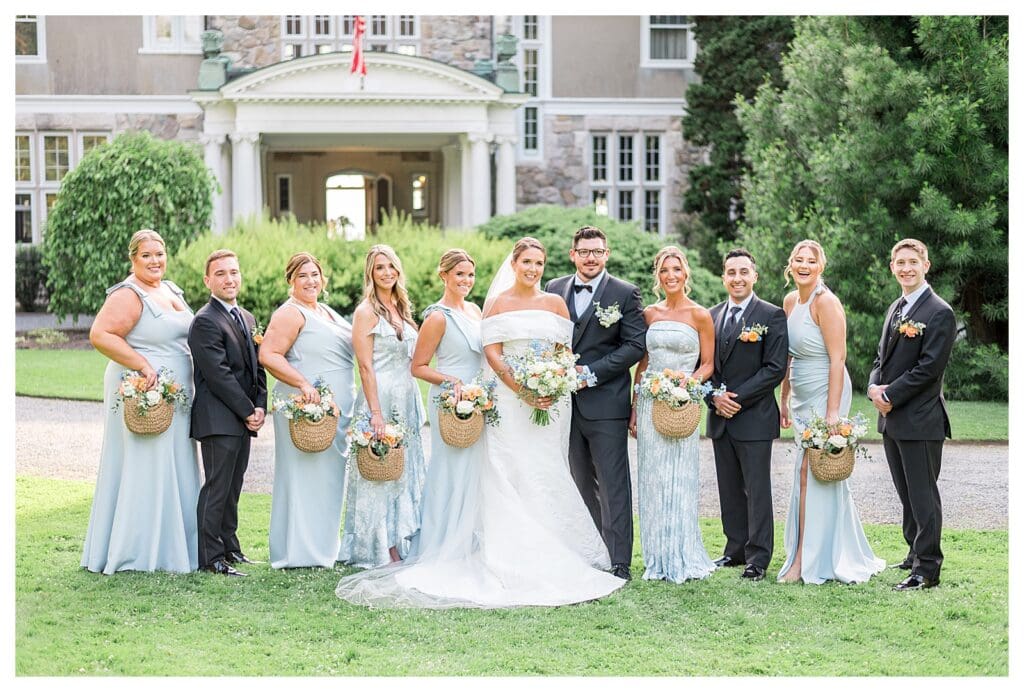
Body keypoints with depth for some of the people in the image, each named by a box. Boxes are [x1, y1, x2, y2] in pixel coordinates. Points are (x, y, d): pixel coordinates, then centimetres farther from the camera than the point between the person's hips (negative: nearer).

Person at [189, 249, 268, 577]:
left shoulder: (247, 318, 17)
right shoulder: (205, 321, -12)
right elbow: (219, 375, -17)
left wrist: (260, 406, 2)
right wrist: (248, 411, -14)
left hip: (244, 419, 8)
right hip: (218, 419, -8)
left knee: (232, 487, 14)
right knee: (217, 487, -6)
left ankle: (229, 547, 22)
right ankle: (211, 557, -1)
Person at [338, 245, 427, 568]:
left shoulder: (401, 309, 14)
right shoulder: (366, 312, -8)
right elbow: (365, 365, -13)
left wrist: (417, 406, 14)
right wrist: (376, 412, -19)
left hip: (407, 401, 8)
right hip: (380, 398, -8)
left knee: (406, 472, 10)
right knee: (381, 472, -2)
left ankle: (401, 545, 17)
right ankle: (384, 550, 4)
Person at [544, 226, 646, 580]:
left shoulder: (625, 293, -3)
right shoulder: (554, 289, 10)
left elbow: (636, 344, -8)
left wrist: (591, 373, -14)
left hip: (605, 403, -5)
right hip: (566, 402, 5)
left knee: (613, 486, -5)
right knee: (581, 483, 12)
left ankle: (618, 564, -4)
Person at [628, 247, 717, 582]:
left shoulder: (700, 315, -1)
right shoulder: (650, 313, 10)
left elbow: (707, 365, 1)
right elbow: (642, 363, 13)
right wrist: (634, 408, 9)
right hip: (649, 404, 4)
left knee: (678, 479, -3)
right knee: (652, 480, 5)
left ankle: (682, 558, 7)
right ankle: (658, 559, 12)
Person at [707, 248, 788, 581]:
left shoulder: (772, 316, -5)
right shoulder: (712, 316, 11)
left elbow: (775, 368, -11)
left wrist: (738, 398, -15)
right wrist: (715, 397, -5)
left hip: (755, 418, -5)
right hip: (720, 417, 5)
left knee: (757, 490, -1)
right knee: (729, 490, 11)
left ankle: (758, 557, 3)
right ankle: (735, 549, 19)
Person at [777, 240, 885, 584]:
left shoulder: (825, 302, -14)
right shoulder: (790, 300, 10)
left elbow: (838, 359, -17)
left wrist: (832, 412, -21)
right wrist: (783, 400, 16)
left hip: (825, 394, -7)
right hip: (801, 398, 7)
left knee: (810, 472, -6)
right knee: (809, 475, 9)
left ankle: (805, 560, 0)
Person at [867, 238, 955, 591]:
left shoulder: (939, 313, -12)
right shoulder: (896, 309, 16)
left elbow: (929, 368, -18)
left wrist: (891, 396, -15)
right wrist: (874, 387, -2)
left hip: (920, 420, -8)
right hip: (892, 418, 8)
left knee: (923, 495, -3)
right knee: (907, 494, 16)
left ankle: (927, 569, 2)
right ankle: (916, 553, 27)